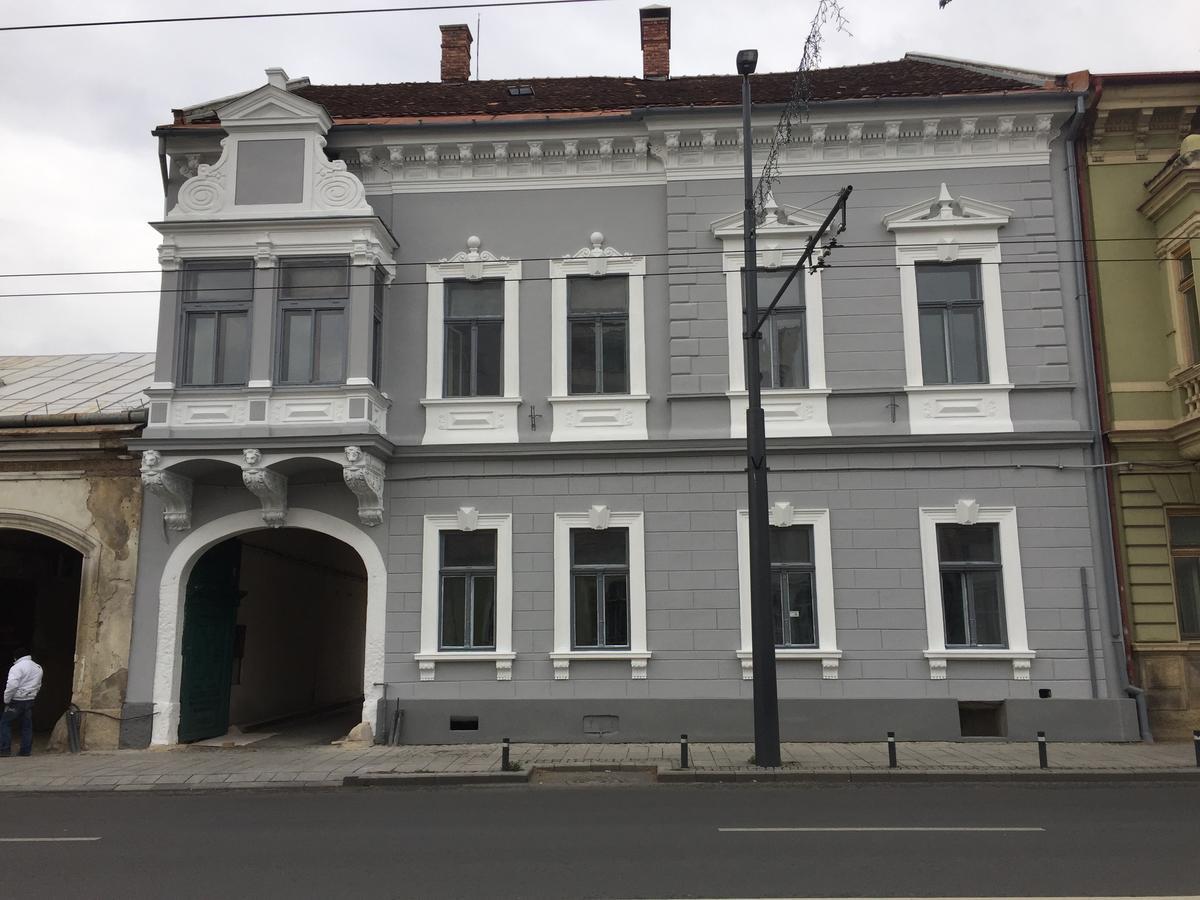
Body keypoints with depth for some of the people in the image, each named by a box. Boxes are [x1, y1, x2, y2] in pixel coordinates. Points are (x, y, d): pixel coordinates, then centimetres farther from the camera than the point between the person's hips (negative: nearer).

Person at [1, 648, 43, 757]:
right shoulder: (38, 668, 12)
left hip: (17, 700, -7)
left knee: (5, 723, 4)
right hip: (30, 701, 7)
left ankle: (5, 749, 0)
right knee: (27, 726, 10)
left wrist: (6, 699, -11)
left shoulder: (17, 667, -13)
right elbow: (38, 686, 16)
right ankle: (26, 750, 11)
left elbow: (12, 685, -22)